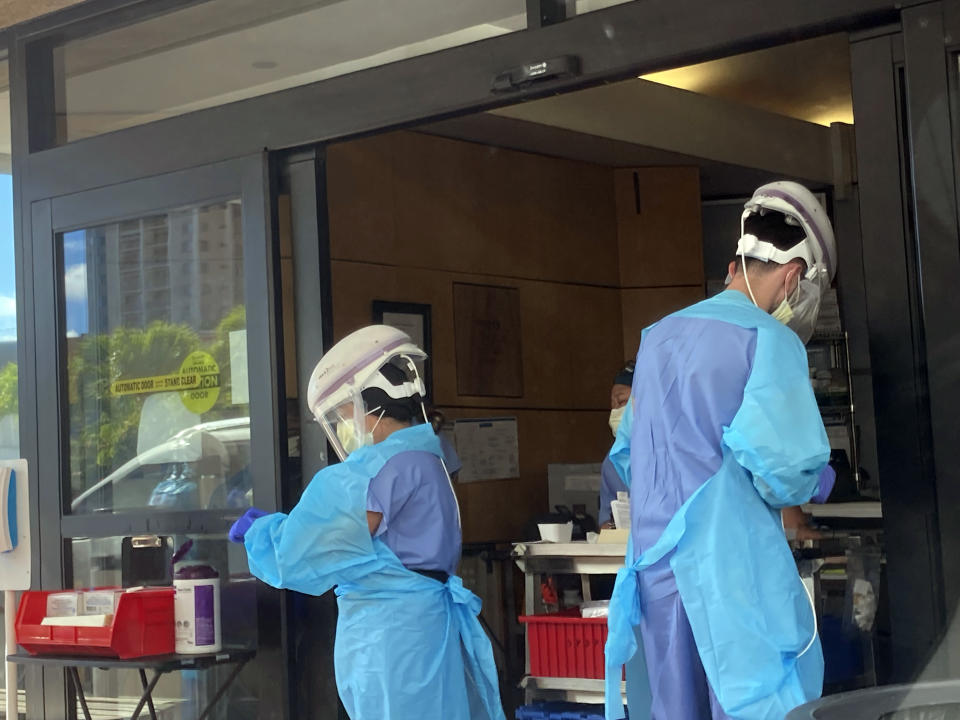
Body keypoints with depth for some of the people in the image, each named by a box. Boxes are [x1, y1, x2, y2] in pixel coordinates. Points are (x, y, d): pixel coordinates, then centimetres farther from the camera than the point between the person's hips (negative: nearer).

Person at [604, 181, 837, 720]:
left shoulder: (658, 336, 14)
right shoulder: (770, 340, -8)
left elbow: (628, 450, 23)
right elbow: (783, 470, -17)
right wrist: (817, 482, 3)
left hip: (655, 558, 7)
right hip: (731, 562, -7)